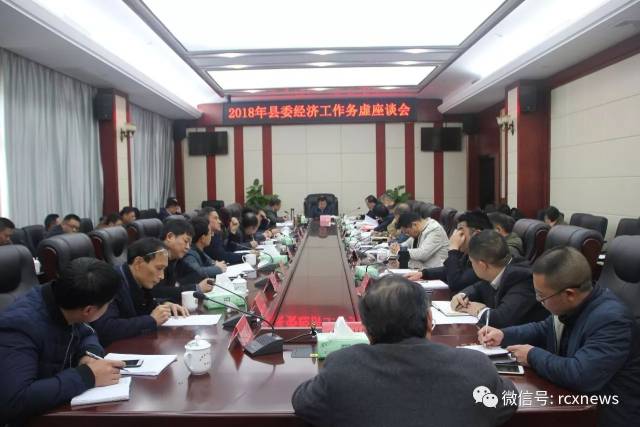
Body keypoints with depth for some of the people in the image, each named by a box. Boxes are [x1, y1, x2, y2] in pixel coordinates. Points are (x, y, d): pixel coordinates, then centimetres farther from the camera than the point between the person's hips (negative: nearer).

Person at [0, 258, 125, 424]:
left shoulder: (64, 307, -8)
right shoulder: (20, 325, -28)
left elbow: (87, 334, 11)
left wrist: (91, 354, -11)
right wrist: (88, 376, -33)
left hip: (62, 407, 6)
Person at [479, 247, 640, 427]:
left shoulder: (611, 319, -28)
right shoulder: (569, 305, -4)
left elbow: (579, 376, -37)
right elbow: (544, 330, 14)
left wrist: (533, 356, -21)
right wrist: (503, 335, -1)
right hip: (572, 398, 7)